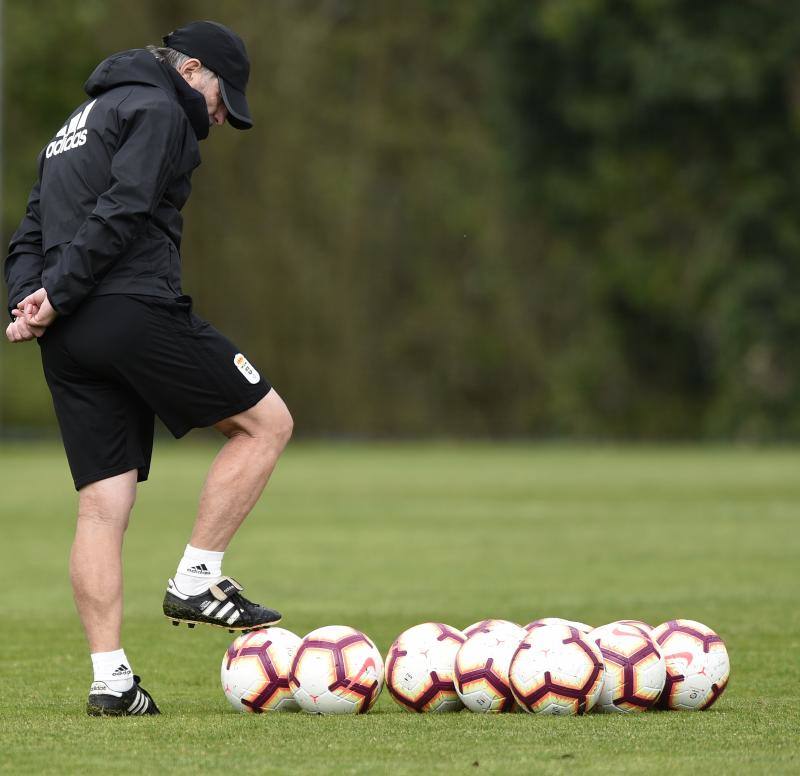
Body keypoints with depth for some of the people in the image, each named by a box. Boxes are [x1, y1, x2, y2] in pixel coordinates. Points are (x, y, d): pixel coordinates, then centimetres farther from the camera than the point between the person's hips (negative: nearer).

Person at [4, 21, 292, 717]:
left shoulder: (78, 125, 29)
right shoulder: (158, 110, 0)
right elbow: (121, 211, -15)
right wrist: (56, 295, -14)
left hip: (68, 338, 9)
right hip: (136, 312, -9)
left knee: (103, 505, 5)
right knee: (266, 422, 6)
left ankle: (111, 677, -1)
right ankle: (198, 579, 1)